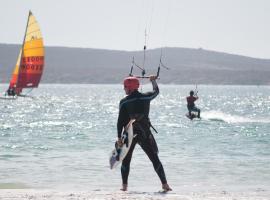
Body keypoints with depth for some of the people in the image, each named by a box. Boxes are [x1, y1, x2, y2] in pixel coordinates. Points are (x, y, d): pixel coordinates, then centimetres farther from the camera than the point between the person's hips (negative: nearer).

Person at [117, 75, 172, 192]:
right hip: (145, 134, 2)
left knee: (126, 160, 11)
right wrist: (153, 81, 40)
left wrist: (119, 137, -3)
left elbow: (120, 121, -6)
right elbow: (156, 91, 23)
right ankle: (164, 184, 3)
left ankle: (124, 185, 5)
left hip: (129, 134, -2)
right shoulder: (146, 97, 0)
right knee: (155, 159, 6)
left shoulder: (124, 102, -5)